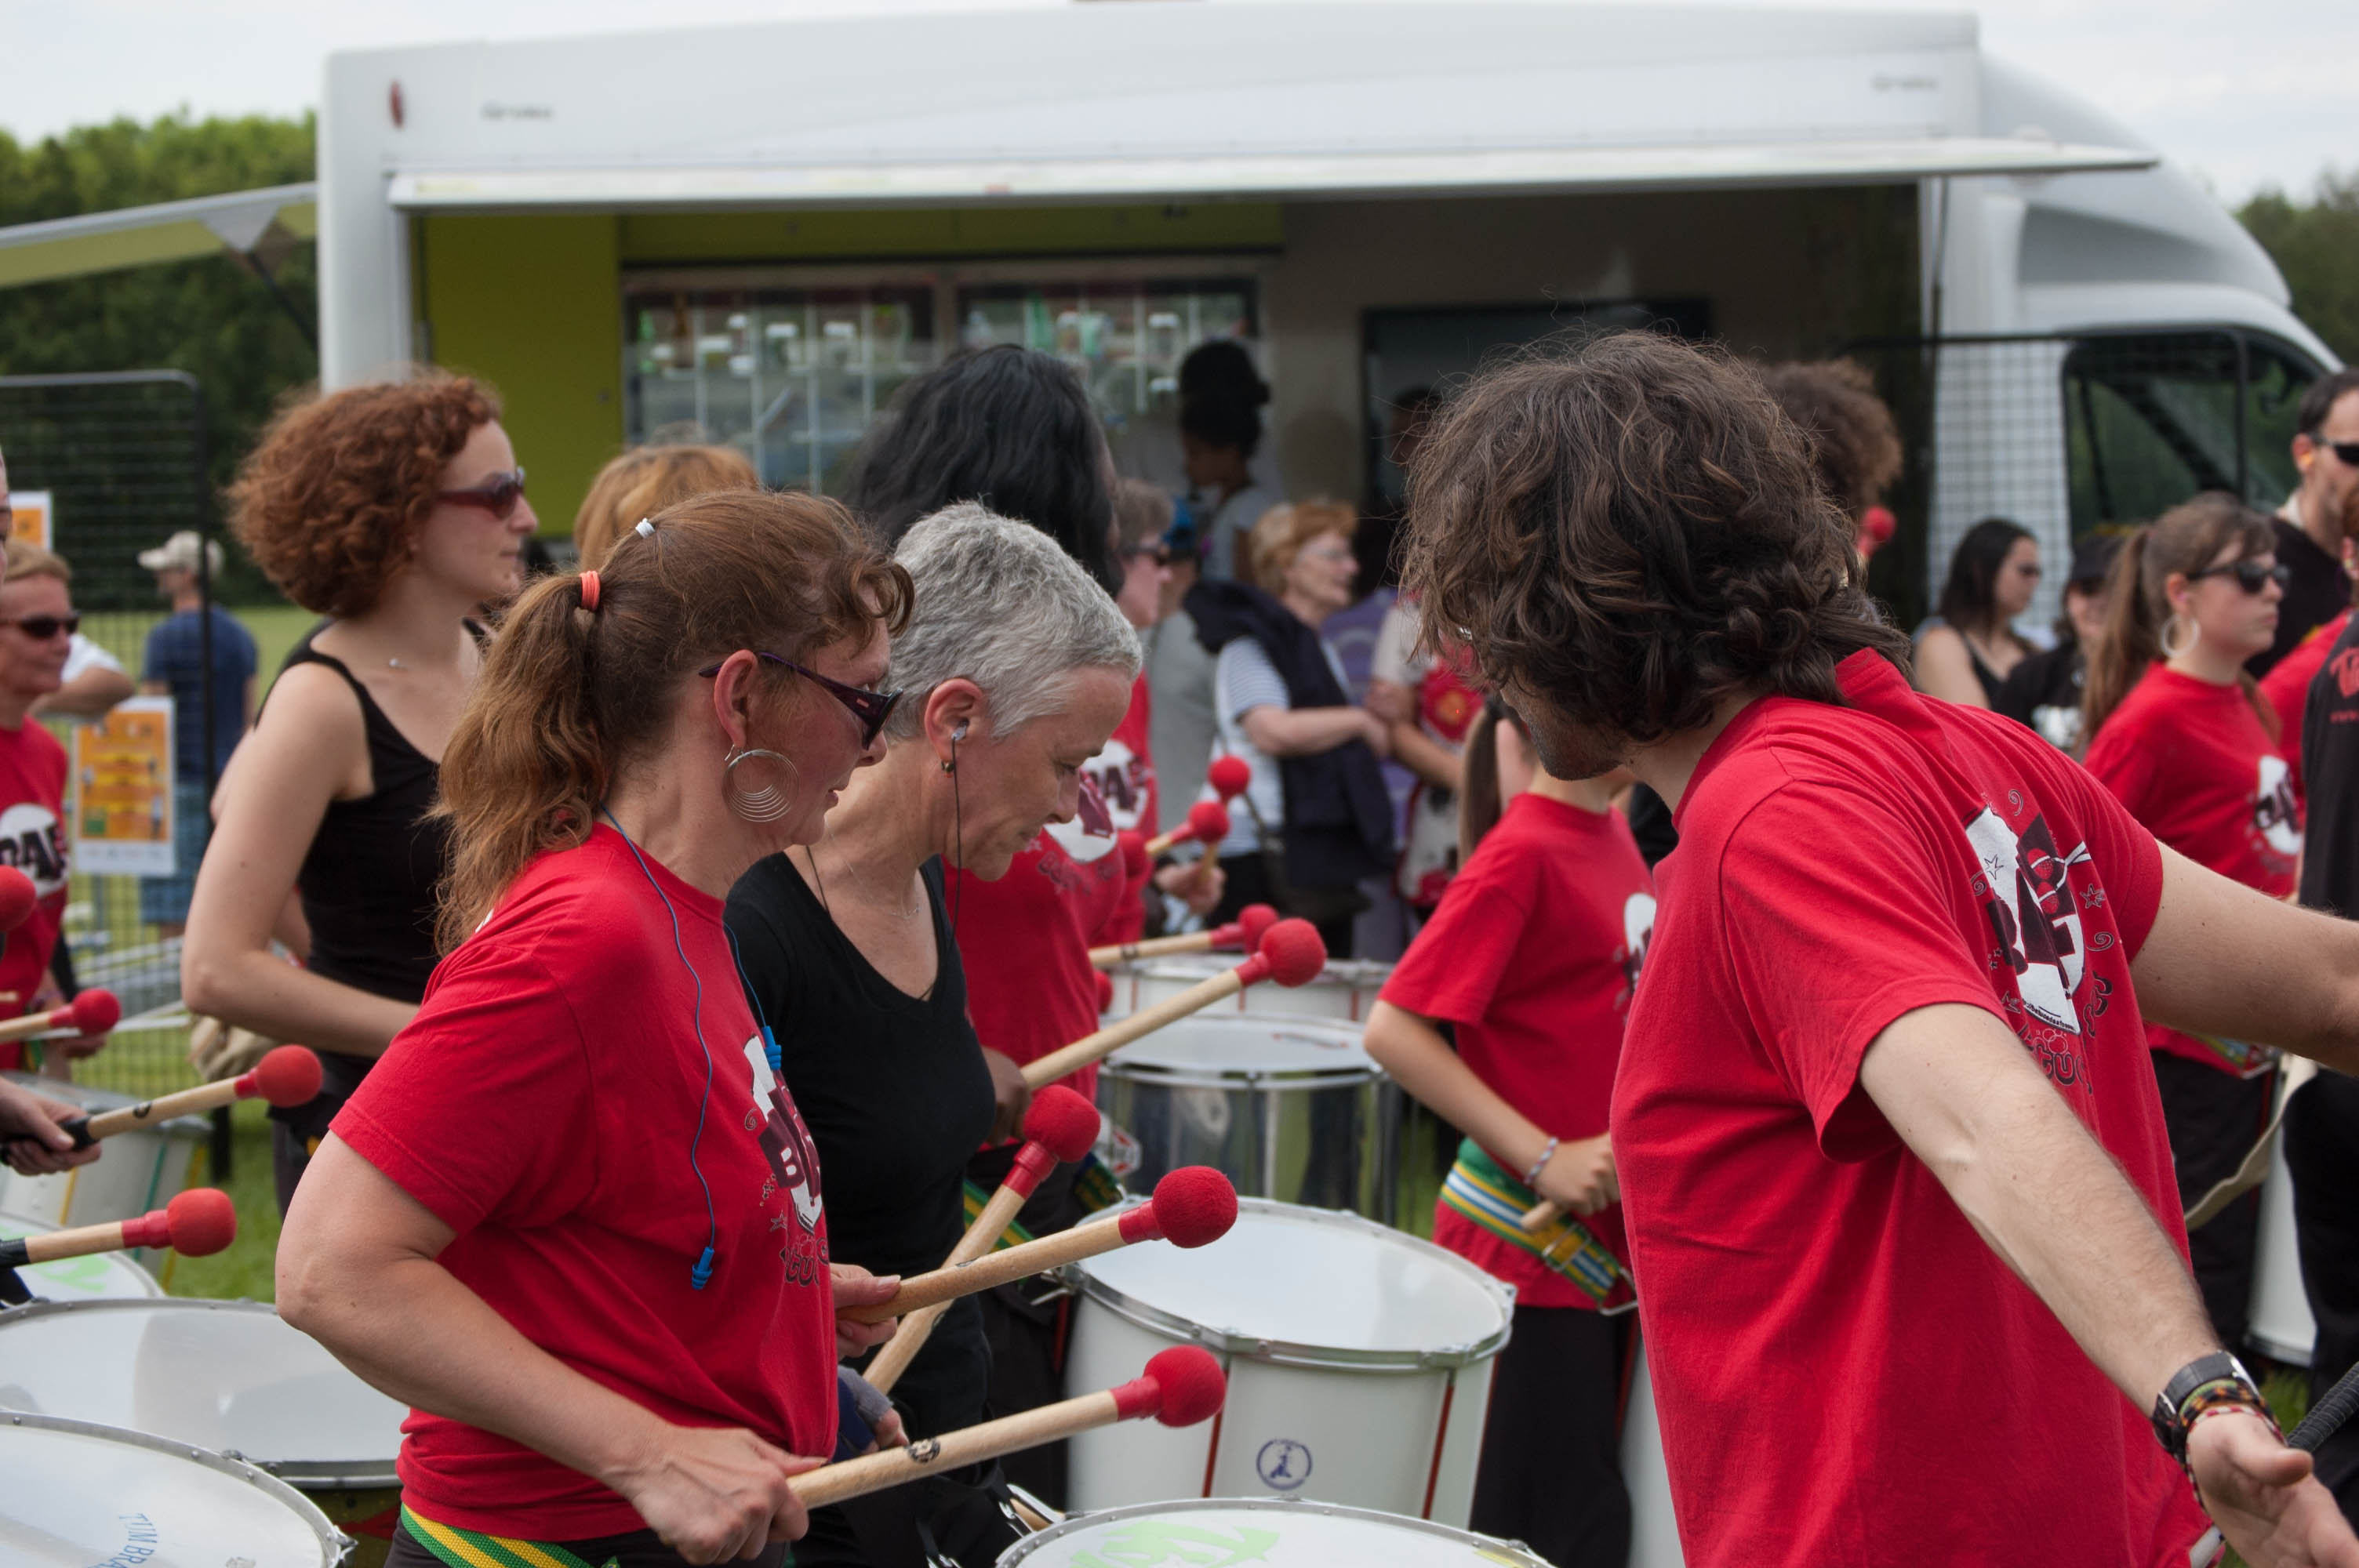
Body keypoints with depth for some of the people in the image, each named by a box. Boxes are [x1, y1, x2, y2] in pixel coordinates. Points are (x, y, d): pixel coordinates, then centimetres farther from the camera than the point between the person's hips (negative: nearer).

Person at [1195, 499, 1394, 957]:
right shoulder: (1250, 643, -7)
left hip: (1326, 849, 10)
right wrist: (1358, 720, -11)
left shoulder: (1321, 649, 23)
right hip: (1262, 855, -10)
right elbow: (1271, 731, -22)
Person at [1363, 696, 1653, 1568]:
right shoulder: (1523, 854, -17)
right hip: (1531, 1246, -8)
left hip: (1608, 1236, 8)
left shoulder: (1612, 834, 8)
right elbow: (1394, 1030, -23)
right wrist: (1543, 1160, -23)